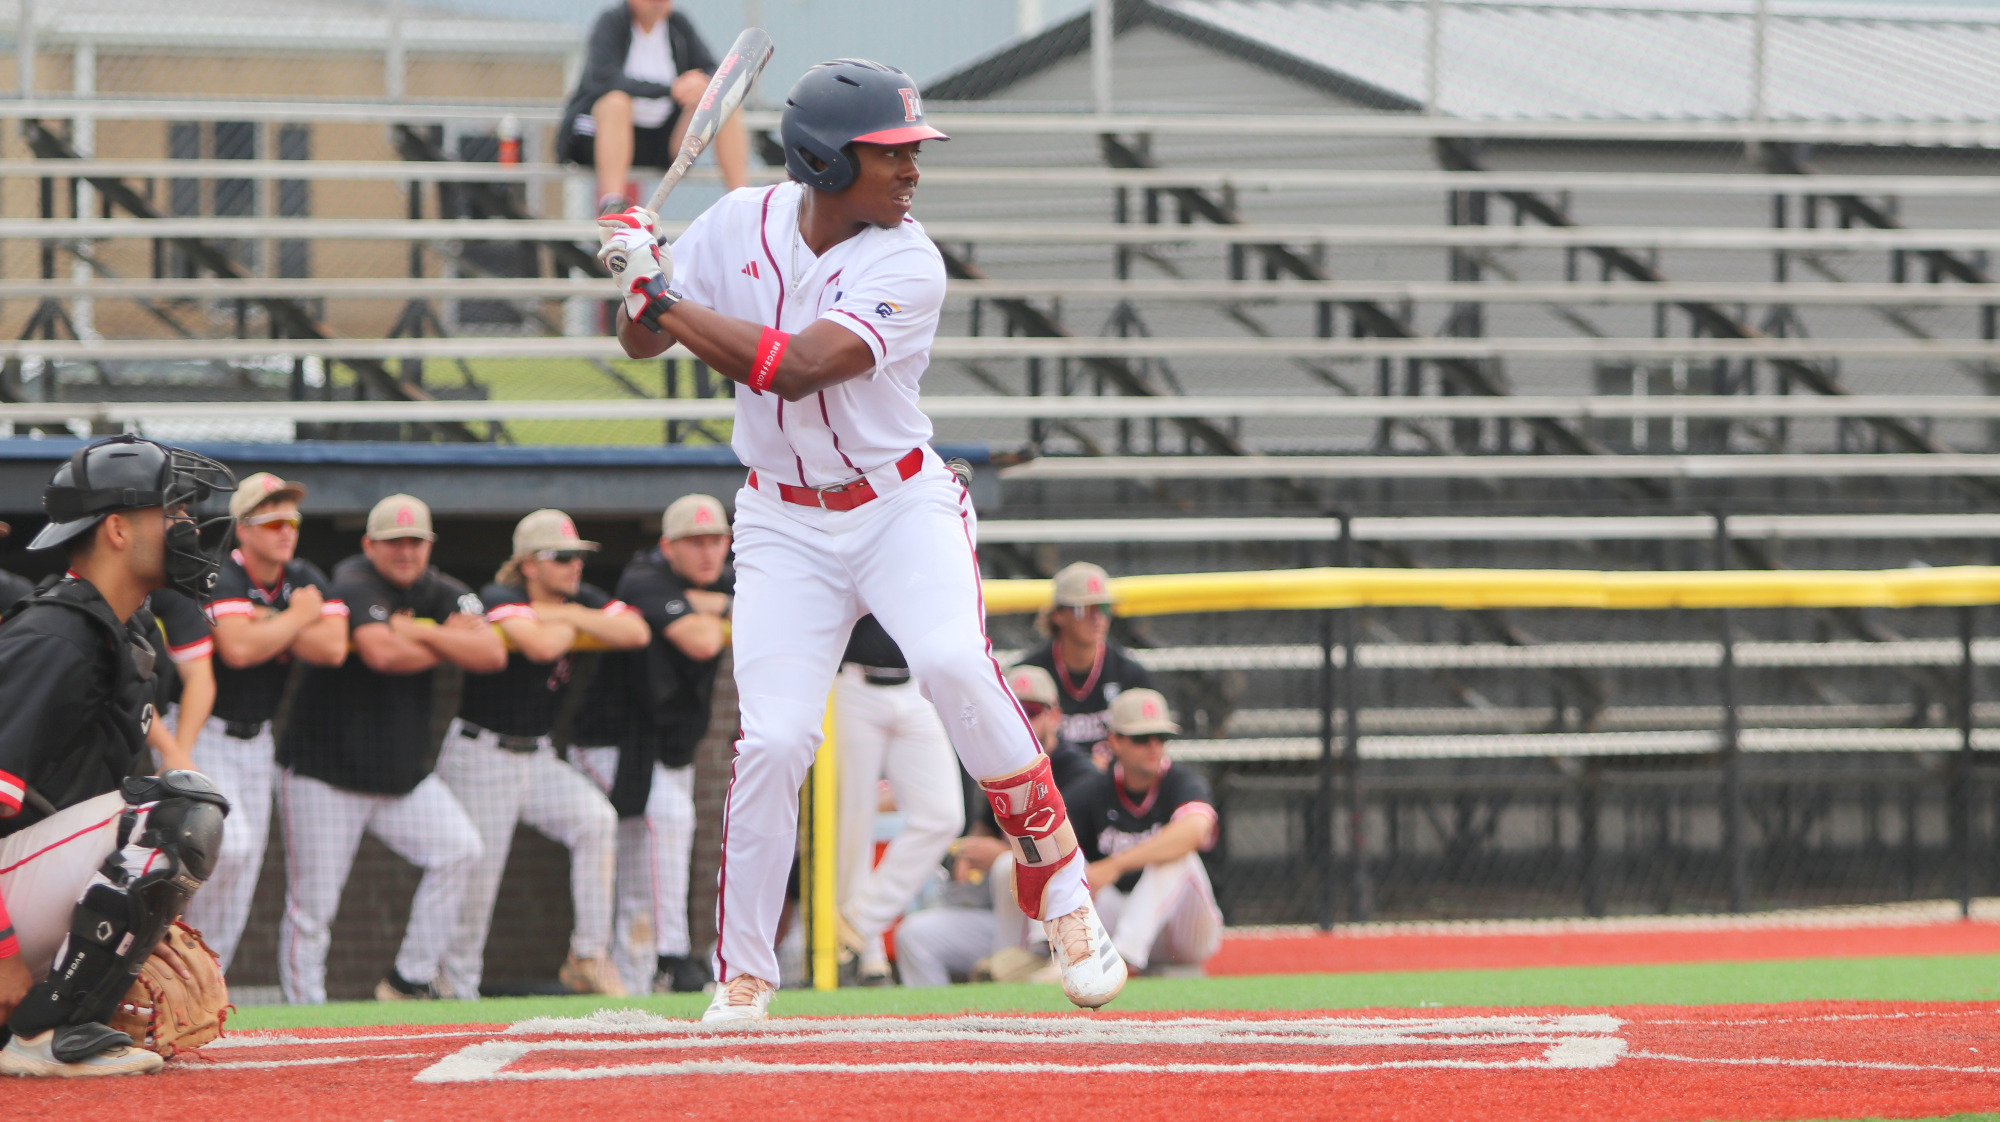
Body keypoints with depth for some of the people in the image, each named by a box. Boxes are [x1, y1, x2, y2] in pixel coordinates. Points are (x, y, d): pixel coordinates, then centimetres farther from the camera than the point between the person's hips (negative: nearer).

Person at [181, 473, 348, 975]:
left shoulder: (305, 579, 2)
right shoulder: (220, 580, -18)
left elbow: (333, 647, -12)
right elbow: (238, 649, -34)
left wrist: (266, 624, -18)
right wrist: (297, 617, -20)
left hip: (256, 740, 7)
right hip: (202, 735, -7)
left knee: (239, 887, 6)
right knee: (228, 844, -24)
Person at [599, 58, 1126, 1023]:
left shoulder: (908, 265, -16)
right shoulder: (741, 225, -3)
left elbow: (793, 366, -27)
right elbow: (643, 344, 6)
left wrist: (662, 291, -24)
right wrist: (639, 281, -16)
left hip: (904, 508, -2)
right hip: (786, 525, 2)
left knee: (956, 665, -29)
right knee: (774, 737, -13)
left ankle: (1062, 897, -14)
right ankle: (742, 974, 4)